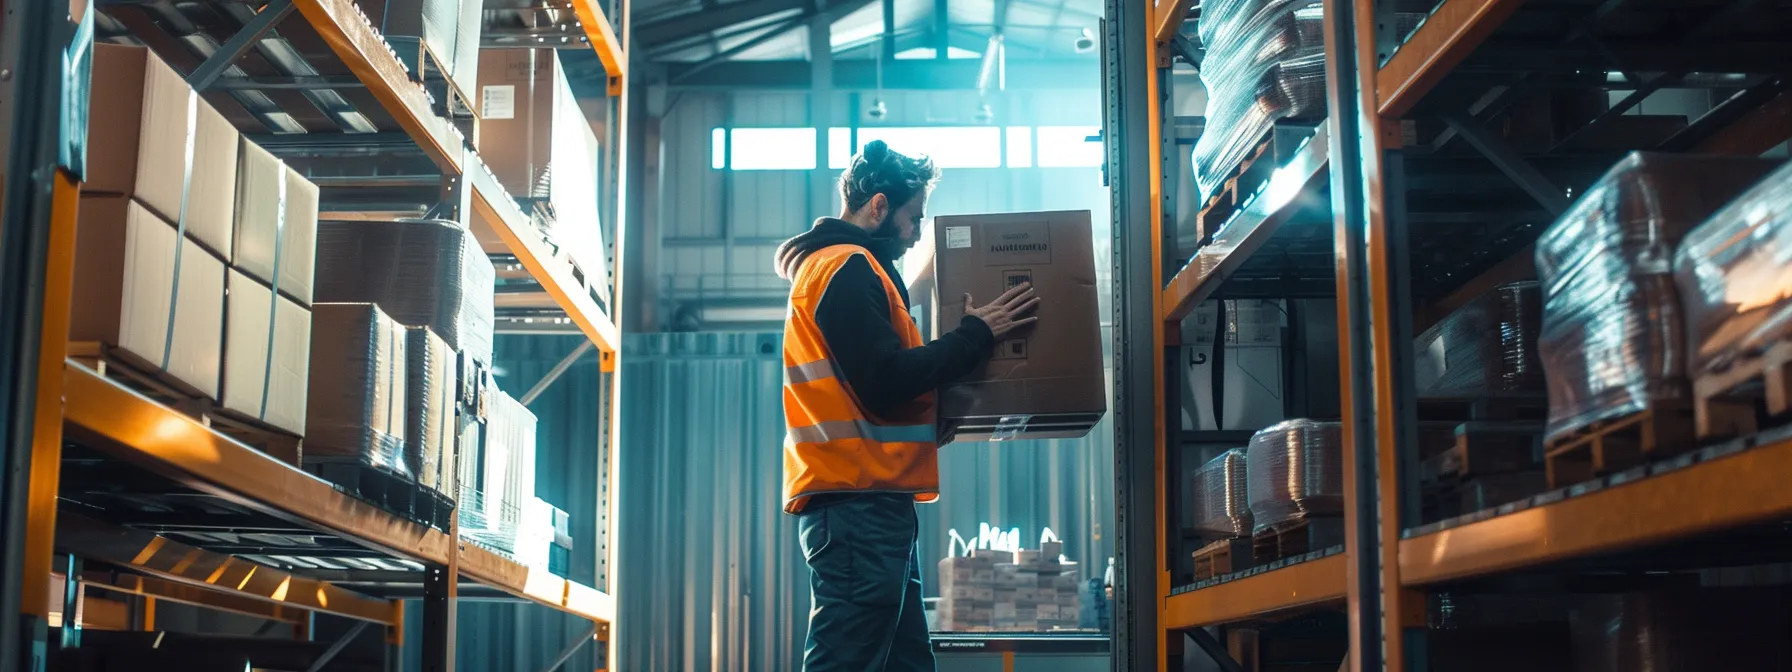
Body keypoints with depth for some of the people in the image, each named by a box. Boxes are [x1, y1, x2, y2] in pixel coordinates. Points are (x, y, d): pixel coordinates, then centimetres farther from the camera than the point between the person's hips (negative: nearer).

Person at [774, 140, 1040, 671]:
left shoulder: (836, 265, 24)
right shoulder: (847, 267, -9)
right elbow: (887, 382, -17)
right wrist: (976, 335, -7)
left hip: (868, 502, 11)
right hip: (860, 502, -11)